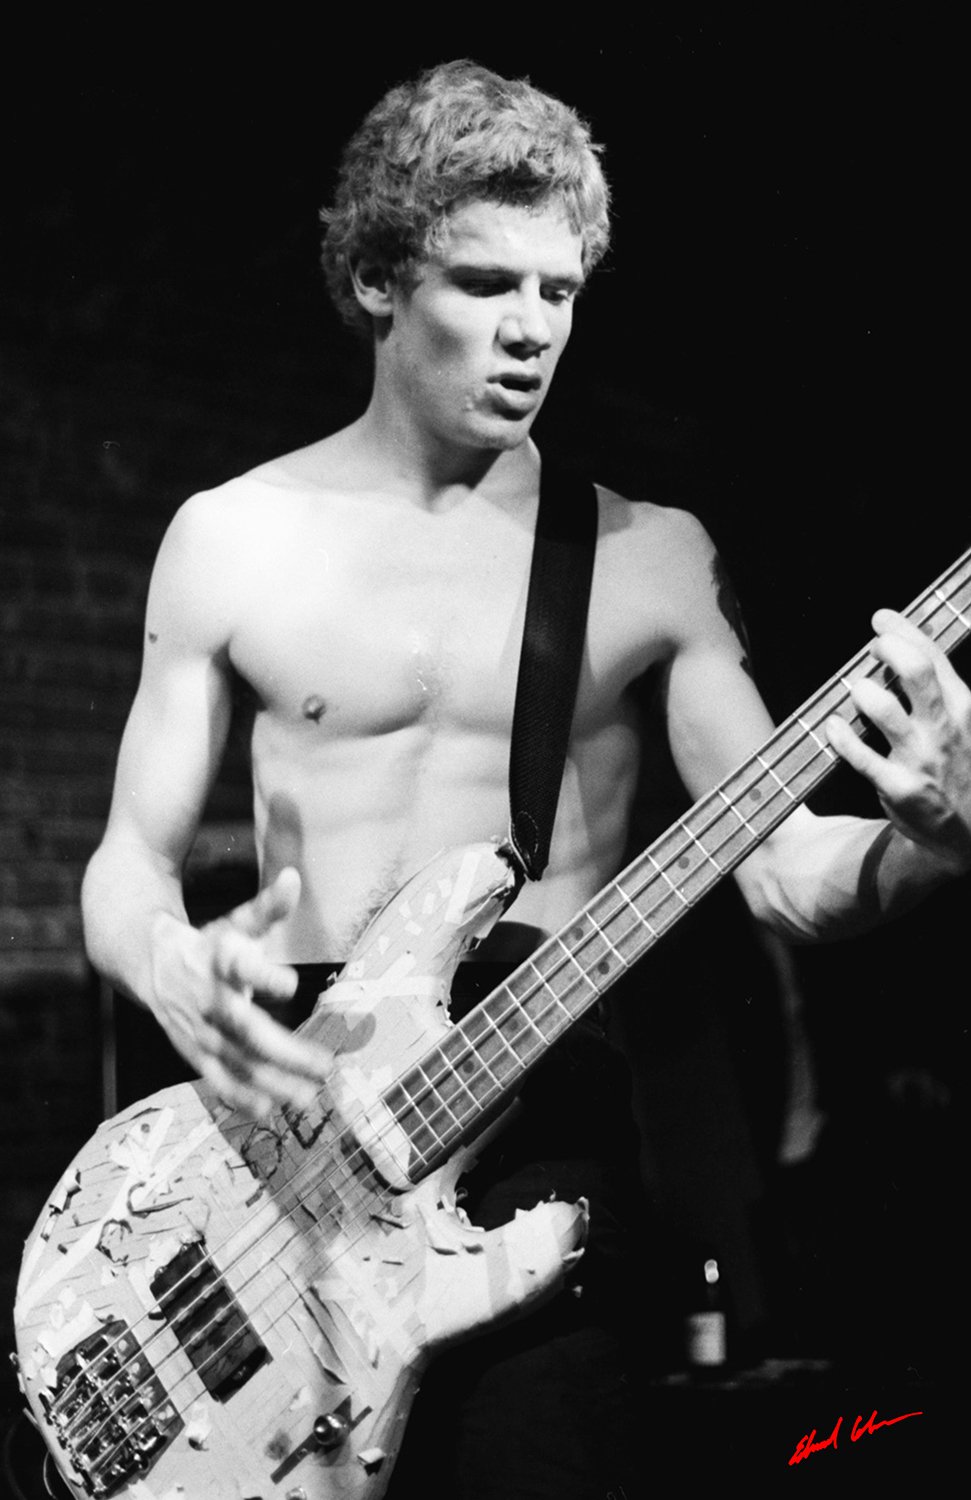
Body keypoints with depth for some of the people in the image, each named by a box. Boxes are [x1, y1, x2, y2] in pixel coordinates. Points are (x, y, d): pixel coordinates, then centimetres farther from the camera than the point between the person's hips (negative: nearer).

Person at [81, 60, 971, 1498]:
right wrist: (179, 971, -16)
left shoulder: (650, 555, 4)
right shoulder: (232, 539, 4)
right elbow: (126, 864, 6)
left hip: (539, 1109, 0)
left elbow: (785, 871, -2)